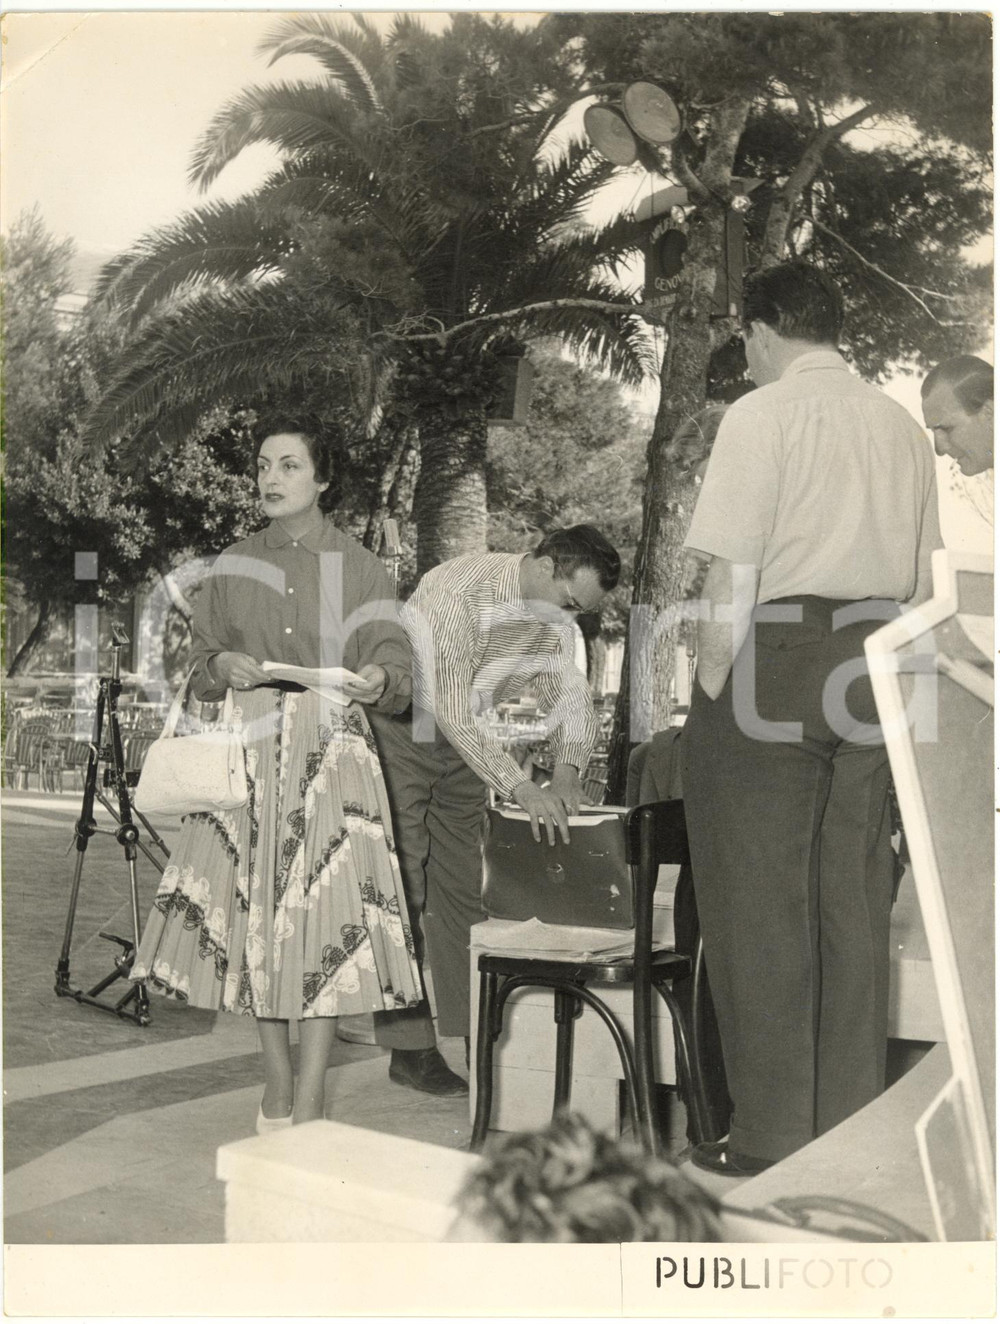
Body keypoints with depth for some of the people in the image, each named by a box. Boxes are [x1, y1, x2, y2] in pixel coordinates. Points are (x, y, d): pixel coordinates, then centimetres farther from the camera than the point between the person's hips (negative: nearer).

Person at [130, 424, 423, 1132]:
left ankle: (310, 1099, 0)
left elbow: (395, 663, 1)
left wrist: (376, 679, -22)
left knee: (328, 902, -8)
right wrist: (226, 666, -8)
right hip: (251, 744, 3)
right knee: (255, 899, 4)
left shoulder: (359, 567, 4)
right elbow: (201, 662, 14)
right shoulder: (234, 565, 11)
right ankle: (276, 1074, 20)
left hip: (330, 746, -3)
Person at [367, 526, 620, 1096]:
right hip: (400, 728, -7)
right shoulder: (458, 591, -30)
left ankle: (476, 1029, 14)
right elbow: (454, 710, -35)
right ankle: (410, 1048, -3)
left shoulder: (556, 613, -5)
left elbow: (572, 692, -1)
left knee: (464, 884, 8)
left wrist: (568, 770, -19)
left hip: (461, 739, 7)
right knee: (402, 889, -7)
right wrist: (521, 788, -39)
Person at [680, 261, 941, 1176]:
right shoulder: (900, 424, 13)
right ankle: (853, 1123, 20)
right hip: (872, 671, 6)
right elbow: (922, 580, 13)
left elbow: (734, 573, -12)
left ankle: (774, 1135, 9)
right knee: (854, 901, 11)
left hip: (772, 662, -6)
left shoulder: (762, 414, -5)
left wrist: (711, 692, -7)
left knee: (761, 907, 2)